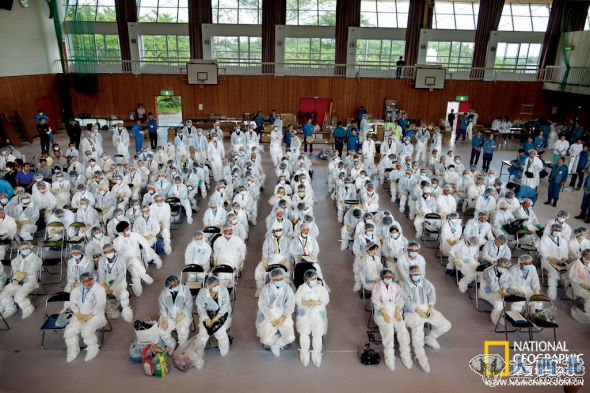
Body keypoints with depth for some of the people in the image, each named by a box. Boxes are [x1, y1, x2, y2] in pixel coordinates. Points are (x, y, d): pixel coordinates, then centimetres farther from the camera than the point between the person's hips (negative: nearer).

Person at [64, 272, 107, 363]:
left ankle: (92, 350, -6)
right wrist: (78, 314, -10)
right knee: (69, 331, -17)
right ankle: (73, 351, 6)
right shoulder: (76, 290, 15)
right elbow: (72, 303, 7)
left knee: (86, 330, -30)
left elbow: (100, 305, -14)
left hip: (95, 315, -5)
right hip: (80, 316, 5)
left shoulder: (99, 289, -5)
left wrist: (90, 315, -20)